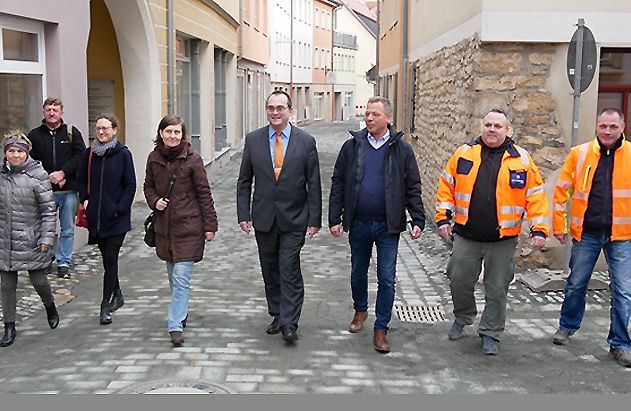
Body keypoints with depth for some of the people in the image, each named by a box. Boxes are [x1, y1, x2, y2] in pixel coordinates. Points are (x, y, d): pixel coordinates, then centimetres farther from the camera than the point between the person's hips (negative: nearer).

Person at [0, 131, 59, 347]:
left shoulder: (37, 175, -9)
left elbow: (49, 210, -8)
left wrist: (47, 238, -12)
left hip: (31, 241, -3)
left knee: (39, 281, 5)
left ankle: (50, 306, 37)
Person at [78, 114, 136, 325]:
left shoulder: (123, 154, -5)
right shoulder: (89, 154, 7)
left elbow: (130, 185, -5)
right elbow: (82, 180, 17)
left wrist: (119, 208, -11)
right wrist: (85, 199, 2)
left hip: (116, 218, -4)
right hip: (96, 216, 5)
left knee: (111, 259, -5)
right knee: (106, 258, 15)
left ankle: (105, 306, -1)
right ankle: (117, 295, 32)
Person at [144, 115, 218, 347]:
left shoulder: (192, 158, -9)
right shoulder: (154, 158, 4)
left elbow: (204, 192, -6)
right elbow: (148, 186, 17)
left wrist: (210, 225, -7)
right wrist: (154, 201, -5)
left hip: (188, 226, -5)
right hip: (164, 226, 5)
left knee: (181, 278, -8)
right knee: (173, 277, 18)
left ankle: (175, 325, -7)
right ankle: (182, 313, 36)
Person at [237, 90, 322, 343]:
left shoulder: (306, 141, -4)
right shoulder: (253, 140, 2)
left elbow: (313, 184, -2)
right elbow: (244, 181, 6)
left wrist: (314, 219, -5)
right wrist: (243, 214, -1)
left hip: (293, 218, -3)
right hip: (264, 217, 3)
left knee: (289, 269, -6)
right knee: (270, 270, 12)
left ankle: (289, 324, 1)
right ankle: (277, 315, 26)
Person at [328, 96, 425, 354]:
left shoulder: (402, 149, -2)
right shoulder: (352, 146, 1)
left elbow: (413, 188, 1)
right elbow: (338, 184, 3)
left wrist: (418, 221, -6)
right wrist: (335, 219, -1)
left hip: (388, 226, -2)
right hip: (358, 224, 2)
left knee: (387, 279, 0)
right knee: (358, 272, 18)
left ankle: (380, 329, 13)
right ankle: (360, 310, 43)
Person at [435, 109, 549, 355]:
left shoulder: (521, 159, -2)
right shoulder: (464, 153, 1)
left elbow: (536, 196, -2)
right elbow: (446, 187, 5)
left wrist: (539, 230, -8)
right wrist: (443, 218, -1)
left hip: (502, 240, -1)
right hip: (466, 237, 1)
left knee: (497, 289, 7)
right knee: (459, 281, 10)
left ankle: (490, 334, 24)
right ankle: (462, 319, 37)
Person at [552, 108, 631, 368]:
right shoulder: (579, 154, 0)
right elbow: (562, 190, 5)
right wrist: (559, 224, 3)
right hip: (586, 232, 1)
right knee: (576, 284, 12)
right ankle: (567, 326, 34)